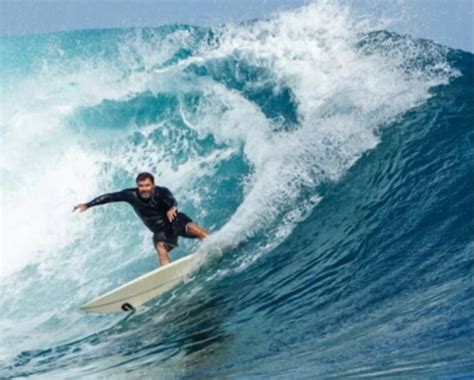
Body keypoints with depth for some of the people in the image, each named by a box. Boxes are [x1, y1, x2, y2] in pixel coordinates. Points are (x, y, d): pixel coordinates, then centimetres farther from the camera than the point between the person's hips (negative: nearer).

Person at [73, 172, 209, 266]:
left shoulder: (161, 192, -23)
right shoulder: (132, 195, -14)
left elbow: (172, 201, -43)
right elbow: (110, 197, -8)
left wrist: (172, 208, -67)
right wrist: (87, 205, -9)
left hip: (176, 221, -2)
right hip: (161, 231, 2)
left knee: (192, 228, -32)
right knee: (161, 249, -28)